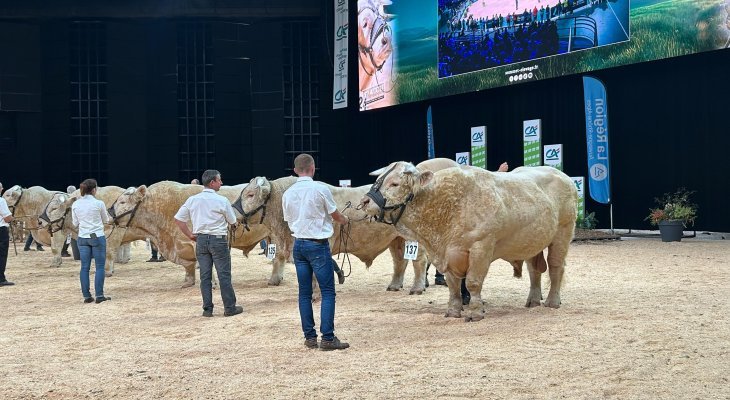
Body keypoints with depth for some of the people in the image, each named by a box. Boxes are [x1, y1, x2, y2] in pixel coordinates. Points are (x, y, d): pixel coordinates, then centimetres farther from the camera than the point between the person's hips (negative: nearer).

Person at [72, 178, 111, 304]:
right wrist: (108, 218, 25)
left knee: (85, 267, 7)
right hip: (97, 237, -4)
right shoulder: (99, 204, -9)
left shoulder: (75, 204, 0)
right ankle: (99, 295, -2)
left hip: (83, 238, 4)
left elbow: (75, 223, 8)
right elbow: (106, 220, 4)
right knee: (100, 266, 2)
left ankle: (86, 296, 7)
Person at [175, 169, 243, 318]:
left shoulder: (192, 200, 3)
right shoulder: (221, 201, -9)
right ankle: (229, 308, 6)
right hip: (218, 239, -4)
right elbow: (232, 221, 0)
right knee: (224, 275, 2)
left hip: (201, 240, 4)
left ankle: (207, 308, 11)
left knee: (205, 276, 8)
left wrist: (190, 235, 9)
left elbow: (178, 219, 4)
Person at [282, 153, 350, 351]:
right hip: (318, 244, -5)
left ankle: (309, 337, 12)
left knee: (304, 292, 9)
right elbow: (335, 215, 4)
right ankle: (327, 338, -7)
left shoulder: (288, 194, 5)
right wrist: (345, 220, 25)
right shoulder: (320, 189, -9)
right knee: (327, 292, -3)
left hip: (298, 244, 6)